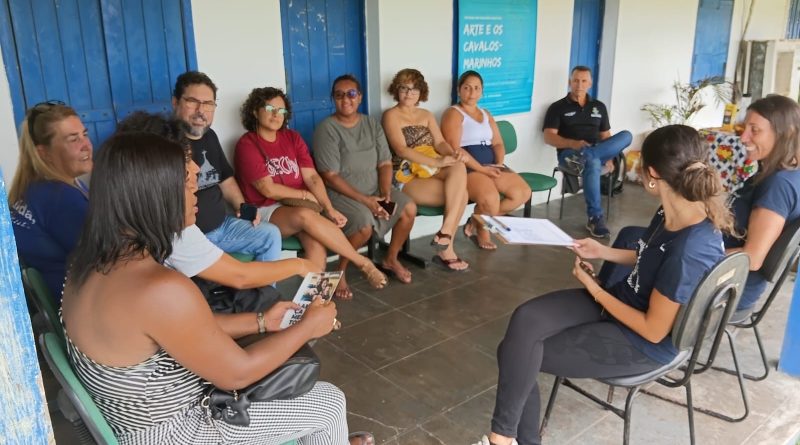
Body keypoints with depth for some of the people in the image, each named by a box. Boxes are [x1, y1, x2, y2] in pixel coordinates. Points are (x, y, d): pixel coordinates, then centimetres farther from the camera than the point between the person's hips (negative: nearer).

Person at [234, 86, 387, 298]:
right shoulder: (246, 144, -5)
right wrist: (306, 195, -3)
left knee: (316, 241, -31)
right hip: (266, 212, -4)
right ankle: (363, 263, -24)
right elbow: (268, 189, -12)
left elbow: (312, 177, 1)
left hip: (299, 207, 4)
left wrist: (329, 209, -13)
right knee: (306, 216, -35)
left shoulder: (292, 138, 11)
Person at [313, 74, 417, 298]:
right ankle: (339, 270, -6)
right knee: (365, 225, -32)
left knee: (409, 208, -13)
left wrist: (385, 193, -14)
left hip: (374, 189, 6)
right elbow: (330, 177, -18)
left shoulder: (372, 124, 5)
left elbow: (385, 163, 4)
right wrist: (364, 200, -22)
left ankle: (391, 259, 9)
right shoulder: (327, 129, -14)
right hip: (340, 193, -6)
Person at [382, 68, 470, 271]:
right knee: (460, 193, -24)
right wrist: (437, 162, -22)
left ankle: (444, 234, -24)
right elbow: (401, 150, -13)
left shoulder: (427, 115, 22)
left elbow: (440, 142, 11)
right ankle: (446, 247, -13)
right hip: (408, 176, -6)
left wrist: (452, 153, -14)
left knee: (459, 167, -28)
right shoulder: (391, 115, 1)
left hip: (433, 171, 6)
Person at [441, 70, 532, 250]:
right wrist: (481, 169, -19)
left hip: (491, 166, 8)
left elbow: (498, 143, 17)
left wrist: (499, 164, -4)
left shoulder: (486, 115, 22)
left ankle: (477, 221, -2)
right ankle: (482, 230, -2)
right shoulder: (453, 114, -2)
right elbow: (454, 149, -13)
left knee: (523, 192, -12)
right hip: (467, 168, -8)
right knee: (490, 198, -34)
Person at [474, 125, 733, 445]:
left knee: (517, 352, -13)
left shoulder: (688, 252, -32)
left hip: (642, 344, -8)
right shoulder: (674, 212, -6)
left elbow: (654, 330, -22)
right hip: (623, 300, 8)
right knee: (525, 320, -15)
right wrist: (603, 252, 9)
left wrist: (594, 289, -14)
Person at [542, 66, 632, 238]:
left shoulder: (599, 107, 22)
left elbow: (605, 136, 21)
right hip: (569, 153, -4)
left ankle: (583, 158, -40)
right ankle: (595, 218, -36)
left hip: (598, 151, 4)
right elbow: (549, 137, -3)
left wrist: (608, 156, -1)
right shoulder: (558, 107, 8)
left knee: (626, 136, -23)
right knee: (593, 163, -39)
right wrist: (573, 143, -21)